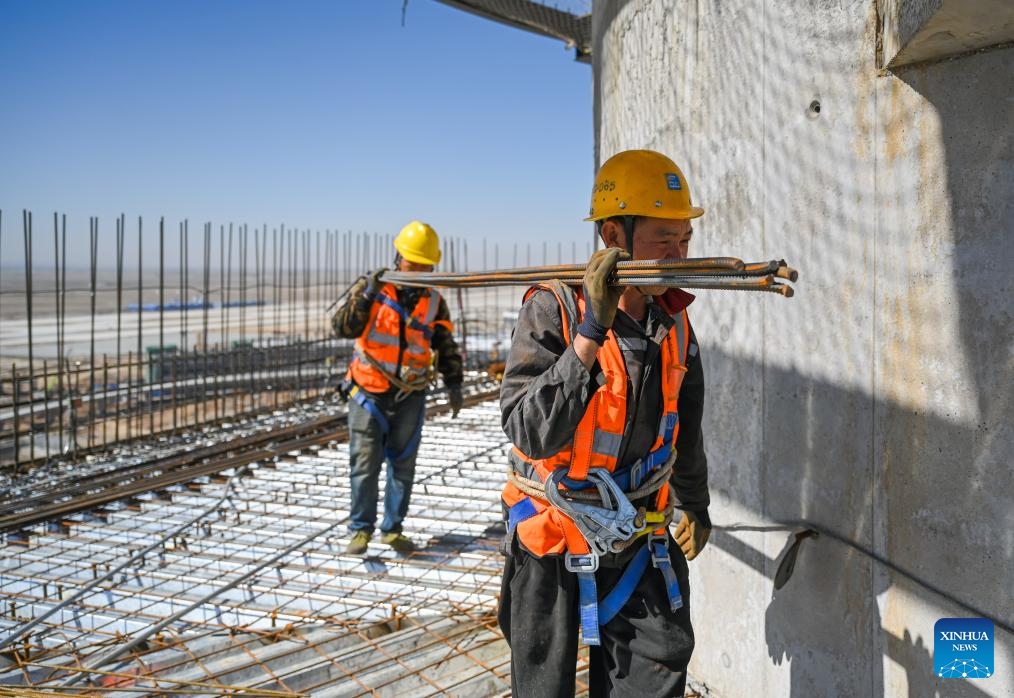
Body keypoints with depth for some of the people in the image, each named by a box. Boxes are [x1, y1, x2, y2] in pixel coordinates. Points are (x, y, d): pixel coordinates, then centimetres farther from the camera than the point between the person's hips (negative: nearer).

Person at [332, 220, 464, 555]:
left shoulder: (433, 302, 2)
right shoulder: (371, 288, -6)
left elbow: (446, 345, 11)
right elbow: (343, 327, -16)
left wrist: (453, 383, 3)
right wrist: (366, 296, -28)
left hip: (410, 397, 3)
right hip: (368, 393, -2)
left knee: (402, 465, 9)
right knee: (365, 464, 1)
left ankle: (392, 528, 22)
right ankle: (361, 529, 15)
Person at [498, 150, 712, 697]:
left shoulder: (674, 322, -1)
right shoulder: (553, 309, -20)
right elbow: (529, 434, -31)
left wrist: (693, 505, 26)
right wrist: (590, 334, -37)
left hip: (638, 536, 5)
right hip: (551, 542, -4)